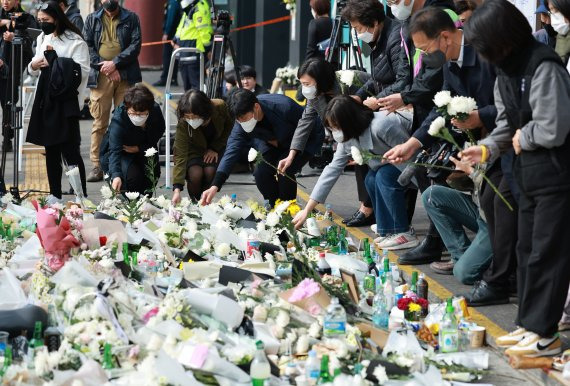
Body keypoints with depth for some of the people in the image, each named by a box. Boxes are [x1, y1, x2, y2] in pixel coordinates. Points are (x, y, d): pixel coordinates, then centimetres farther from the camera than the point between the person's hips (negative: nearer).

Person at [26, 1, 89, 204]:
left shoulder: (75, 41, -9)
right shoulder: (42, 38, 13)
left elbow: (82, 72, -16)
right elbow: (35, 69, 22)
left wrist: (55, 60, -18)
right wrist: (33, 66, -2)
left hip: (66, 101, -7)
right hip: (45, 99, 7)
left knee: (70, 150, -7)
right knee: (50, 149, 10)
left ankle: (81, 196, -3)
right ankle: (55, 194, 17)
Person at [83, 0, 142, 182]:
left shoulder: (131, 19, 10)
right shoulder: (92, 20, 14)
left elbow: (135, 46, 0)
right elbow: (87, 46, 5)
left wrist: (115, 63, -11)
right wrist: (104, 66, -8)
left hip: (125, 76, 0)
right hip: (100, 76, 1)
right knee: (99, 122, -3)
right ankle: (97, 166, 0)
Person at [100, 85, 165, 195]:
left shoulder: (156, 111, -23)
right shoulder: (118, 120, -35)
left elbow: (159, 132, -3)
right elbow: (114, 150, -43)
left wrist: (140, 148, -17)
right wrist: (116, 176, -61)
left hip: (143, 151, 4)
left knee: (152, 175, -16)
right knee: (132, 175, -28)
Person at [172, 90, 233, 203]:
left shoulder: (220, 107, -30)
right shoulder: (183, 124, -34)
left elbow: (229, 126, -6)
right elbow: (180, 155, -37)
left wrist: (215, 149, -15)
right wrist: (177, 189, -46)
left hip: (216, 147, 1)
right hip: (195, 150, -1)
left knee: (210, 171, -27)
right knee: (195, 173, -29)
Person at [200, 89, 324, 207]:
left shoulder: (284, 106, -36)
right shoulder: (242, 118, -21)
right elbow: (232, 151, -25)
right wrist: (215, 186, -35)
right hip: (275, 144, 5)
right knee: (261, 172, -17)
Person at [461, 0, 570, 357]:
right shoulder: (506, 72, 8)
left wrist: (524, 137, -8)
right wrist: (489, 148, -3)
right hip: (530, 174, 9)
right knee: (527, 250, 15)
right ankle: (529, 323, 25)